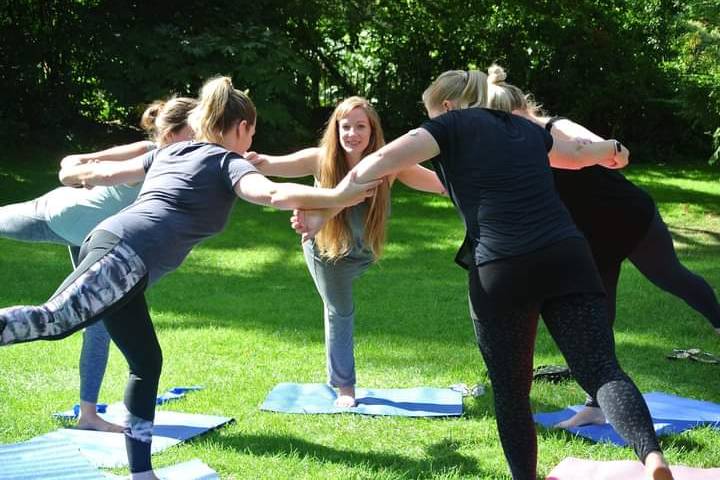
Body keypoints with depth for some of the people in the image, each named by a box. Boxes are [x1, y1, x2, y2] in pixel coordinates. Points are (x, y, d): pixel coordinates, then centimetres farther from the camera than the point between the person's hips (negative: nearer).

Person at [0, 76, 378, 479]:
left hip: (107, 243, 9)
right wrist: (337, 197, -11)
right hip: (126, 255, -9)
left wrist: (75, 175, 61)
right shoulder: (228, 162, 8)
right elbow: (272, 194, -13)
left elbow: (107, 172, 41)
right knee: (53, 320, -25)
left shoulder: (171, 151, 30)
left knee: (146, 363, 13)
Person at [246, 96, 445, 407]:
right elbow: (276, 164, -46)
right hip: (324, 246, 0)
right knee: (339, 312, 10)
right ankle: (344, 387, 26)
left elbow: (442, 183, -33)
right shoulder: (321, 160, -31)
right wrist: (259, 161, -68)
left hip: (363, 250, 0)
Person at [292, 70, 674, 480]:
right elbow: (576, 154, 50)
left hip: (502, 271, -4)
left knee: (511, 390, 11)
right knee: (601, 370, -5)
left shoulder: (453, 125, 13)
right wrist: (610, 149, 72)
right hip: (568, 257, 4)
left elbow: (382, 161, 0)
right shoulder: (525, 128, 28)